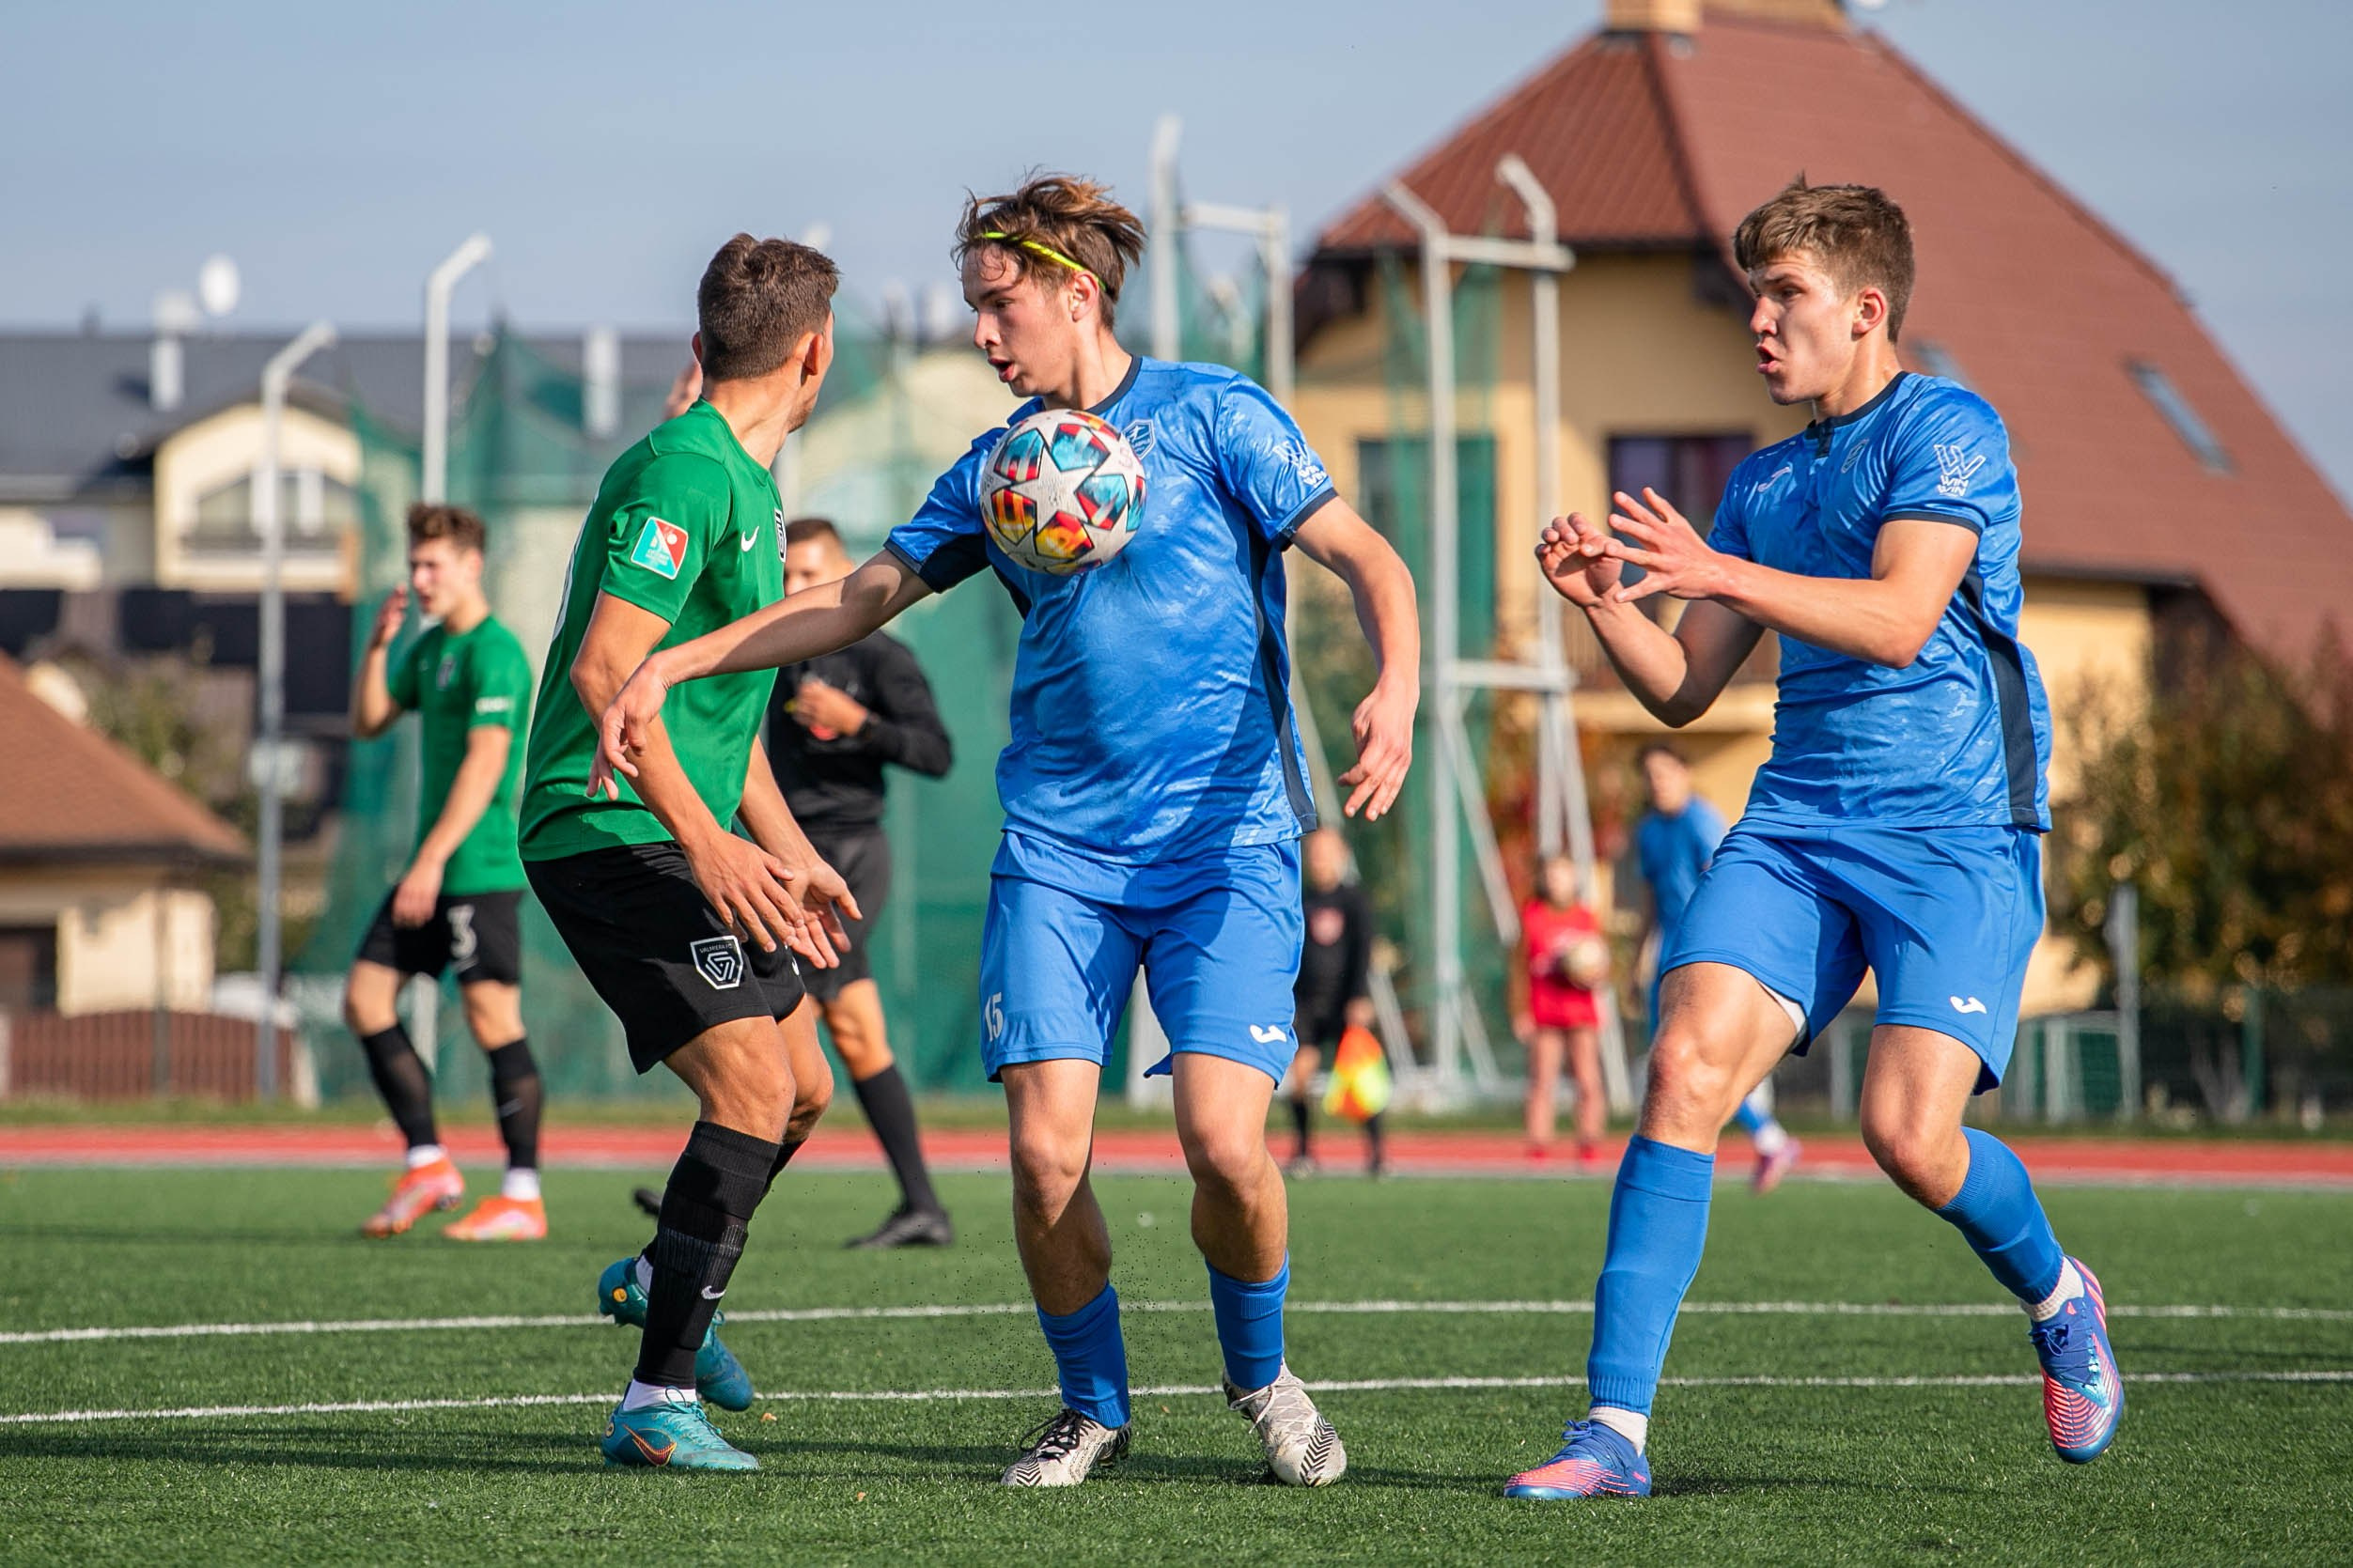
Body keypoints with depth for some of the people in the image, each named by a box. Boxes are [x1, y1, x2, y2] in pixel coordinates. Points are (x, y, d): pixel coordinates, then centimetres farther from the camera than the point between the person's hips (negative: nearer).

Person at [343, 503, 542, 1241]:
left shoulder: (494, 652, -13)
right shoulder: (430, 647, 16)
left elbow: (485, 763, -20)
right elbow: (368, 722, 20)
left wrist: (432, 860, -24)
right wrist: (378, 646, 4)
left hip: (481, 869, -10)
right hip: (435, 870, 10)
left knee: (492, 1017, -8)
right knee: (365, 999, 7)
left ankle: (522, 1197, -4)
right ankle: (427, 1164, 12)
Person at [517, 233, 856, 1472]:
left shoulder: (747, 486, 18)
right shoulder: (682, 473, -15)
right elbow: (605, 671, -23)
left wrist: (791, 856, 25)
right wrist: (706, 843, -28)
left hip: (682, 838, 10)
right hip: (609, 832, -10)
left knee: (801, 1087, 17)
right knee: (751, 1083, -19)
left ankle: (659, 1280, 40)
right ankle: (658, 1401, -17)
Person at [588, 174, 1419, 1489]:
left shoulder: (1211, 416, -1)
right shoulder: (997, 467, 13)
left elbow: (1368, 559, -6)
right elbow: (861, 601, 20)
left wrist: (1397, 690, -25)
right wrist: (668, 668, 13)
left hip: (1225, 838, -4)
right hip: (1058, 847, 4)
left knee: (1225, 1143, -17)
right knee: (1046, 1152, -11)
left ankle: (1260, 1372, 13)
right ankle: (1093, 1406, 13)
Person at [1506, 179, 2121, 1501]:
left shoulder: (1948, 430, -3)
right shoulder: (1763, 482, 19)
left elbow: (1899, 615, -18)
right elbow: (1683, 690, 18)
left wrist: (1721, 573, -26)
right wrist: (1608, 600, -1)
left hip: (1956, 832, -6)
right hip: (1797, 828, 6)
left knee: (1910, 1131, -18)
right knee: (1688, 1064, -16)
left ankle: (2056, 1297, 17)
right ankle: (1616, 1427, -17)